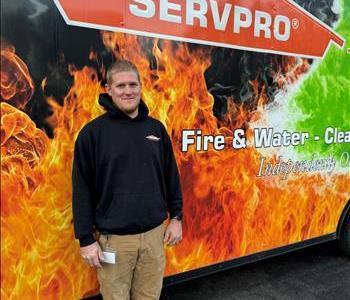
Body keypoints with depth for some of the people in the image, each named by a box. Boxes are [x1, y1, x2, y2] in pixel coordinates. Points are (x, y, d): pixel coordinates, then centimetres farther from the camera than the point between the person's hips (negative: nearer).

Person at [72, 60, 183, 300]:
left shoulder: (156, 128, 5)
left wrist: (176, 217, 9)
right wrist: (86, 239, -7)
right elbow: (82, 190, -6)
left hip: (154, 233, 3)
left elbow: (171, 176, 11)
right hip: (113, 237, -3)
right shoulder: (93, 132, -6)